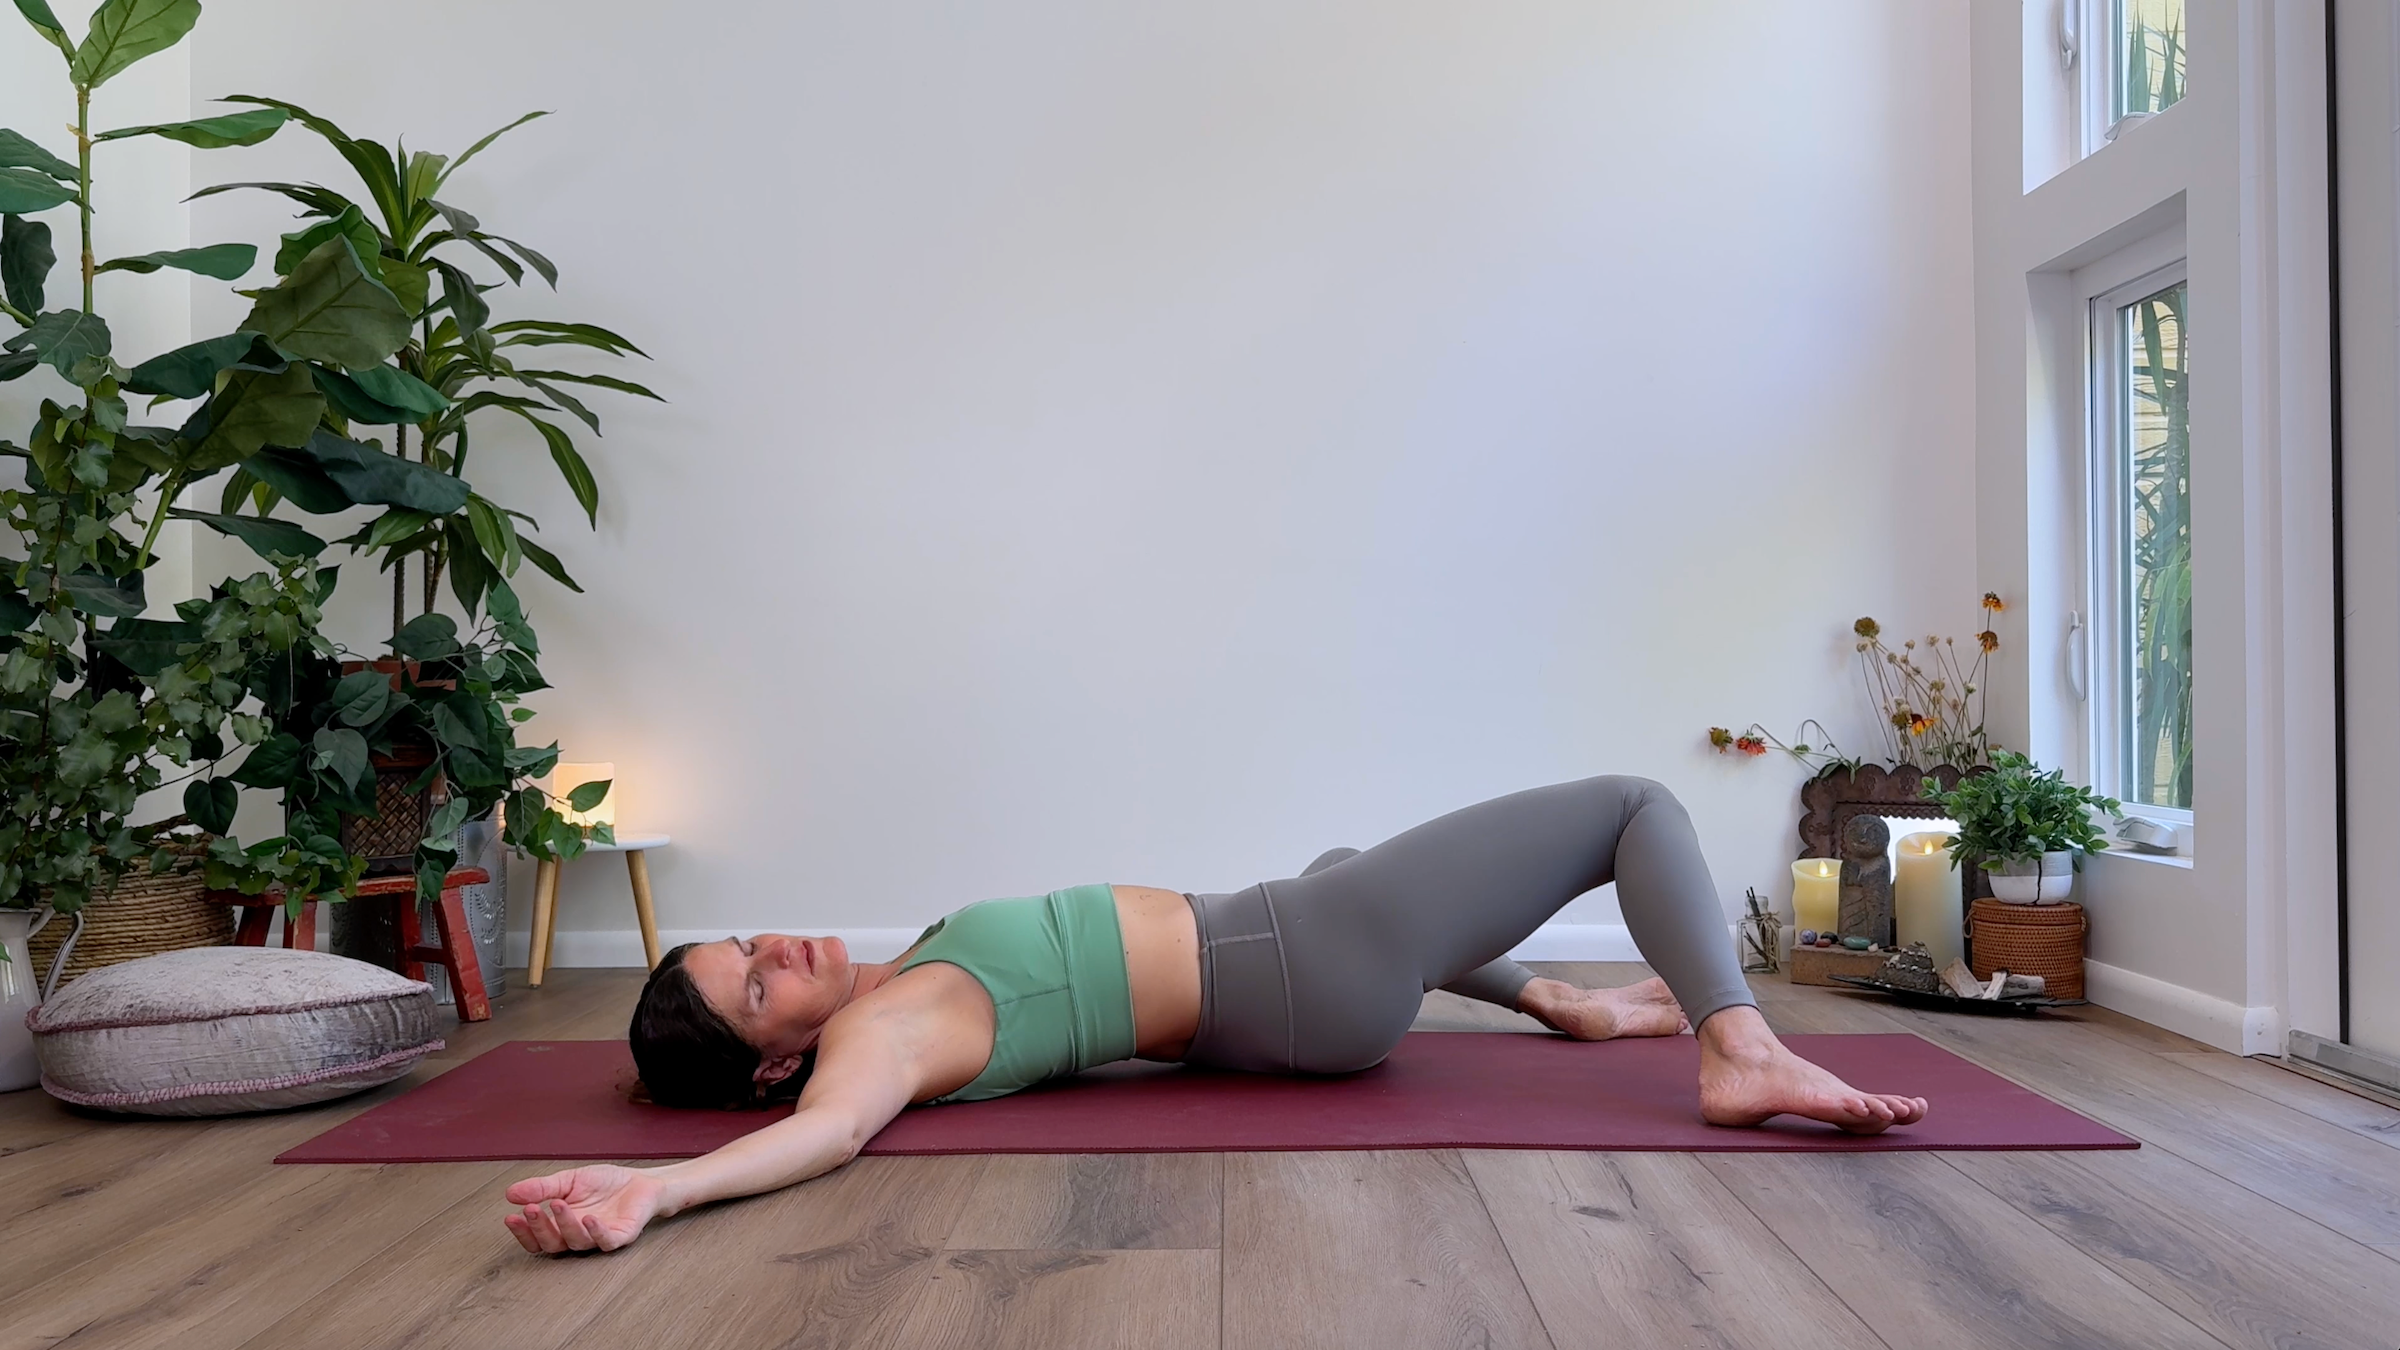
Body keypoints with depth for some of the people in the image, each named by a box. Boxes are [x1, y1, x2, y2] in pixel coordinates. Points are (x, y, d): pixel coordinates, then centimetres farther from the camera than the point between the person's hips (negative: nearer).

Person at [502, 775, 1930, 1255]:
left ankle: (1561, 1000, 44)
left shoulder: (881, 994, 2)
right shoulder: (880, 1037, -23)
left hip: (1265, 962, 9)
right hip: (1312, 976, -9)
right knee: (1637, 801, -4)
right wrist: (654, 1186, -58)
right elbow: (831, 1127, -44)